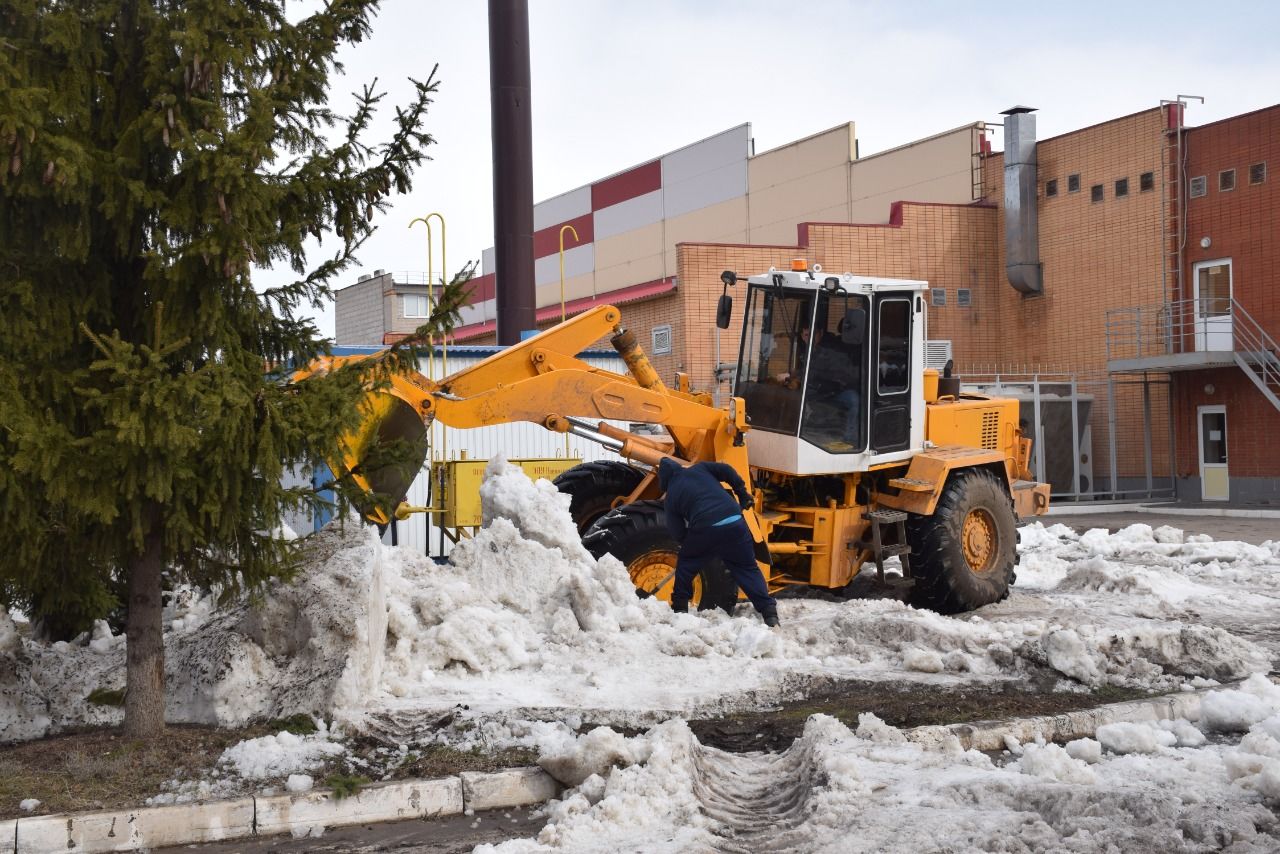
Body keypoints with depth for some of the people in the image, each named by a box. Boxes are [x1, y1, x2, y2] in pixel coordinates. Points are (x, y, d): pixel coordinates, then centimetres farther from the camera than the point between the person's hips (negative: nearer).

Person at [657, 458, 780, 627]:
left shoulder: (671, 496, 17)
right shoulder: (698, 469, 22)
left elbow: (677, 533, 14)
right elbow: (726, 470, 7)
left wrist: (687, 542, 34)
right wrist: (742, 493, 17)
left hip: (705, 529, -2)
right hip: (734, 521, 2)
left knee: (685, 564, 25)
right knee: (747, 568, 12)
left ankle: (680, 608, 28)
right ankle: (769, 611, 1)